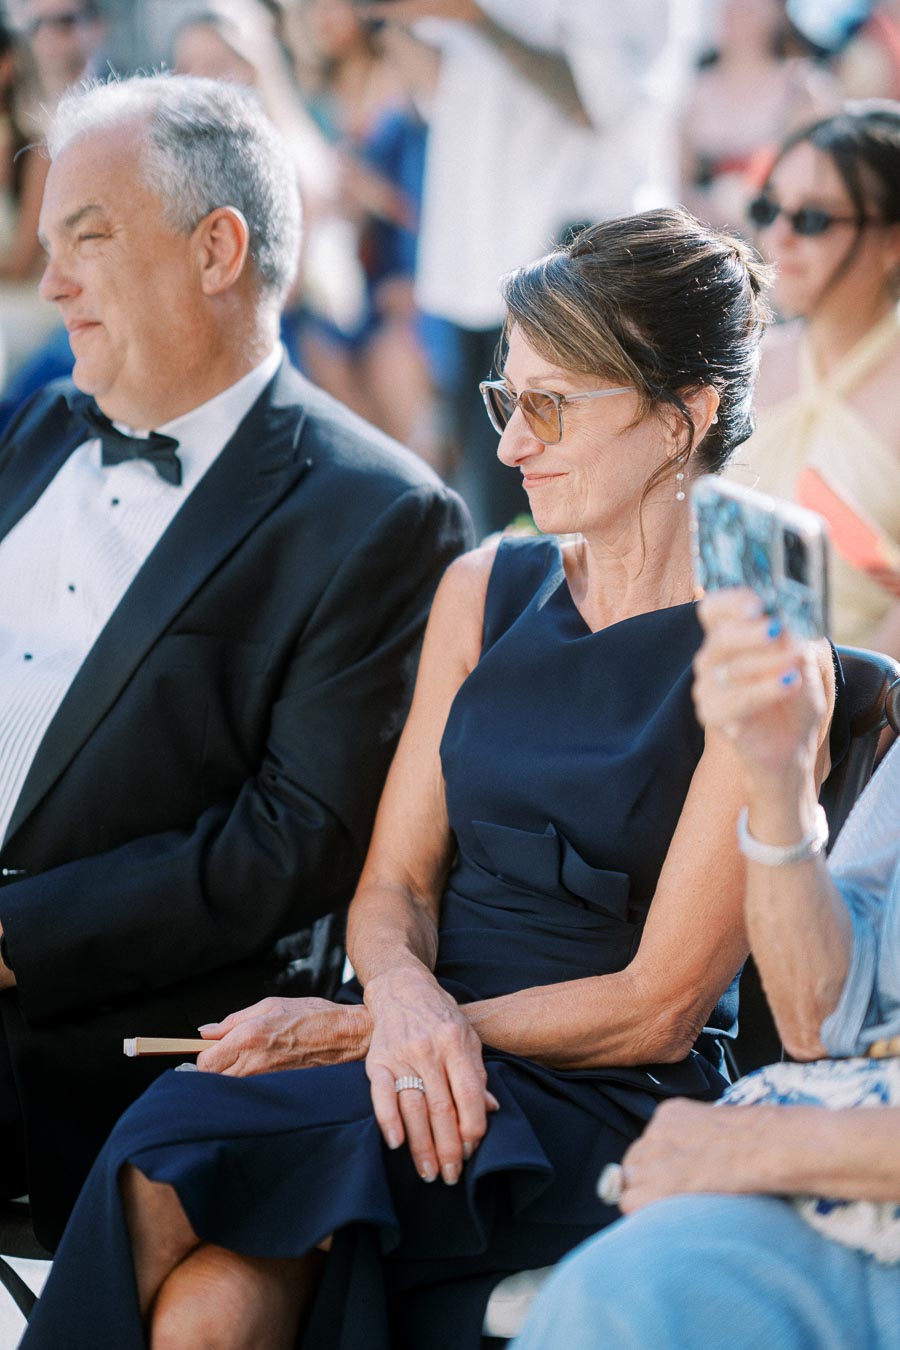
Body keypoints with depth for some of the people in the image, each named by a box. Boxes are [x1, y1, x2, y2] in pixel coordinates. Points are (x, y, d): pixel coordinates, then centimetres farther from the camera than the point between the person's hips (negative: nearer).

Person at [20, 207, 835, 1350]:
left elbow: (659, 1007, -8)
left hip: (604, 1106, -5)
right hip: (431, 1058, 5)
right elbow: (394, 881, 11)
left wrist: (366, 1025, -10)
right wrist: (406, 1001, -13)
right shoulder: (485, 590, 12)